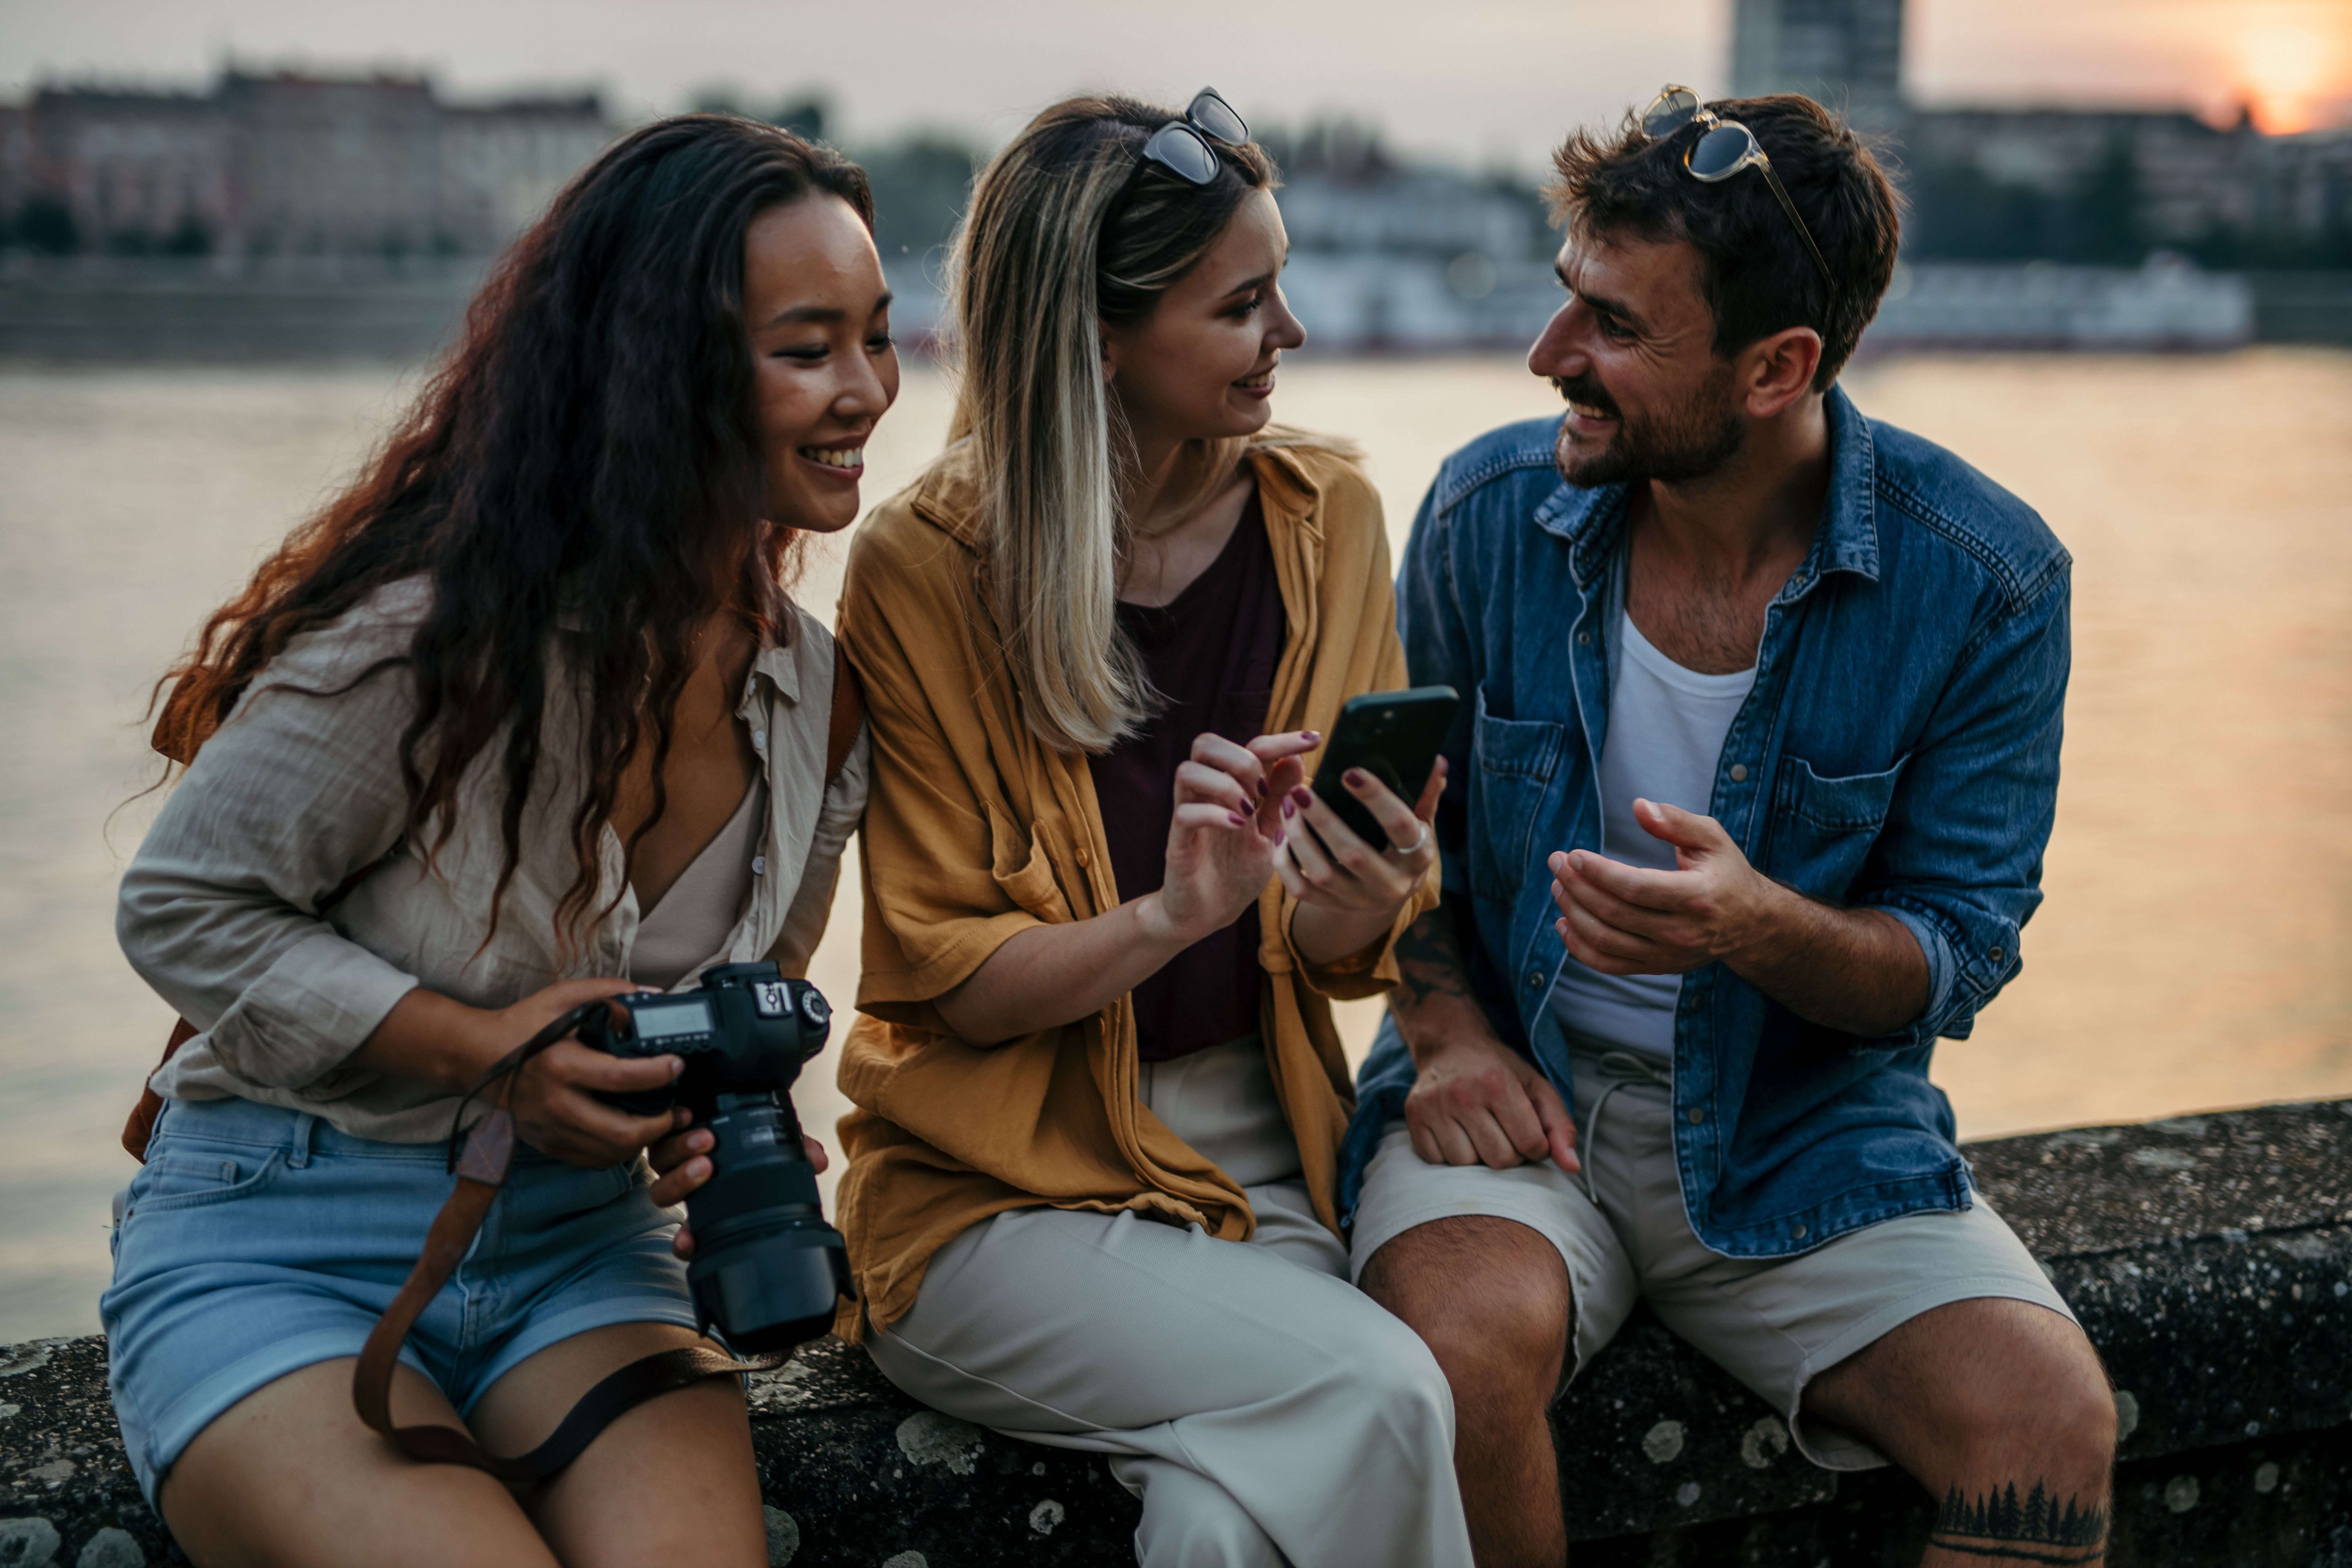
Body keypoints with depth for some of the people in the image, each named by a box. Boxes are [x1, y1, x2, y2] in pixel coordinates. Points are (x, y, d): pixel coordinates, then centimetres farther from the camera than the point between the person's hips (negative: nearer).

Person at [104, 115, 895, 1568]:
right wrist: (484, 1051, -19)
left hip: (580, 1243, 4)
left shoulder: (820, 694, 2)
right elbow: (186, 911, -9)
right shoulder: (437, 631, -18)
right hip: (279, 1243, -4)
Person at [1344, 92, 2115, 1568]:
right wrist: (1448, 1029, -8)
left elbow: (1960, 951, -6)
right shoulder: (1493, 508, -5)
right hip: (1518, 1092, 1)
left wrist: (1764, 930, -28)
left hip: (1811, 1132, 0)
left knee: (2055, 1424, -24)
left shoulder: (1986, 580, -11)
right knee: (1470, 1336, -32)